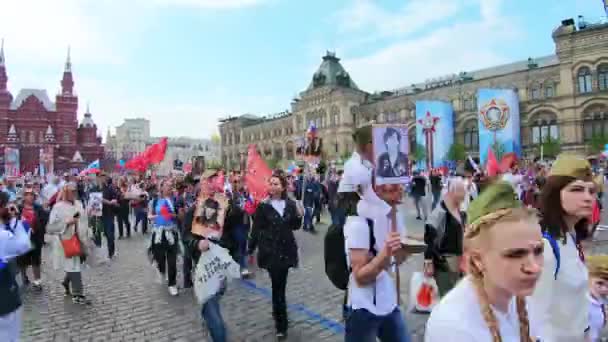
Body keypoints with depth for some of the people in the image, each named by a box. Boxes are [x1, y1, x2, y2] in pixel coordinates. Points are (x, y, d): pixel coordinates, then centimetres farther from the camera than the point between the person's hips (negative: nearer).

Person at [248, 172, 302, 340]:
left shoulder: (290, 204, 1)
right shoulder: (263, 206, -7)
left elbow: (295, 227, 10)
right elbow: (256, 229, -5)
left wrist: (299, 216, -9)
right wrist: (251, 250, -3)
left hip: (286, 249, 3)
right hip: (270, 250, -3)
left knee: (280, 283, 15)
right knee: (278, 285, -3)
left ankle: (277, 311, 41)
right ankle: (281, 325, 9)